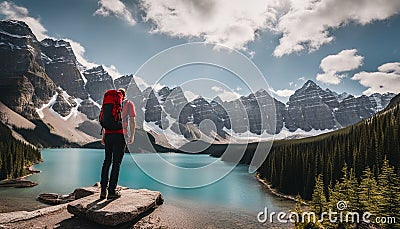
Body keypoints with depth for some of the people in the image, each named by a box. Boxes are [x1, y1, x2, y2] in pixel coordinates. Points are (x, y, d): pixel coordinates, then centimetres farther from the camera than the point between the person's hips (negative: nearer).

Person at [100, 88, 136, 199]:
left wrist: (103, 135, 15)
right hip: (120, 134, -4)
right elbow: (132, 121, -1)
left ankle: (103, 190, 12)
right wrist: (132, 135, 4)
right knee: (116, 163, 0)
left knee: (107, 161, 11)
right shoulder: (129, 104, 7)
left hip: (108, 134, 4)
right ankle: (112, 191, 2)